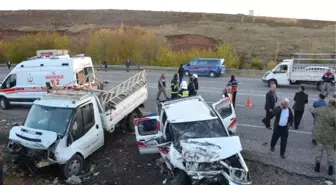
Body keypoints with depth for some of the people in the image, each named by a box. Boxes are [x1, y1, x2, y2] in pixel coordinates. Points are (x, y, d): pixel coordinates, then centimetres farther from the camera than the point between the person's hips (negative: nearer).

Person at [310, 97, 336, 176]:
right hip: (330, 137, -3)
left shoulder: (320, 110, -10)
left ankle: (317, 167, 28)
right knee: (330, 153, 15)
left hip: (319, 135, 3)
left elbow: (312, 110, 14)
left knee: (319, 150, 19)